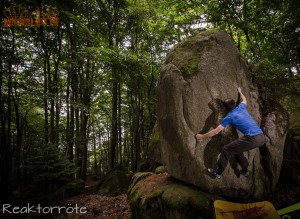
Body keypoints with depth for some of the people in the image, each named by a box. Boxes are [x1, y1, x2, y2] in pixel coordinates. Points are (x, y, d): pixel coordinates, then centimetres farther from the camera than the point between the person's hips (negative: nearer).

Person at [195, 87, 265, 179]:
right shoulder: (241, 107, 15)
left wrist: (202, 136, 8)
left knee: (226, 150, 3)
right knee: (237, 149, 28)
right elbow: (244, 99, 42)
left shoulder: (229, 117, -1)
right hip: (262, 137, 8)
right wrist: (240, 92, 61)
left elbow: (215, 131, -1)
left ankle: (218, 172, 16)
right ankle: (245, 171, 38)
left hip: (252, 139, -8)